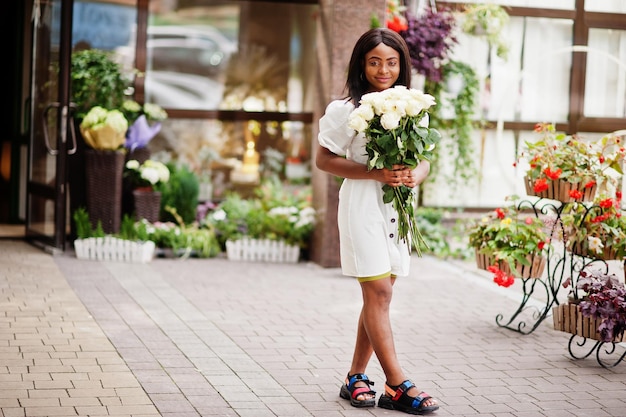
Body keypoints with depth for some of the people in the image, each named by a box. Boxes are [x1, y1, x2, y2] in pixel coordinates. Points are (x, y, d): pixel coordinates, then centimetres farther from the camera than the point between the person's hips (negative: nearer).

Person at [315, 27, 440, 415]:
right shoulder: (347, 110, -6)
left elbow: (424, 159, 13)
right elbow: (324, 159, -6)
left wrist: (416, 175, -12)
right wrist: (375, 173, -17)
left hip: (398, 207, 6)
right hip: (363, 205, -6)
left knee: (379, 295, 7)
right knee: (378, 292, -9)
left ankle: (356, 376, 17)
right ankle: (397, 386, -9)